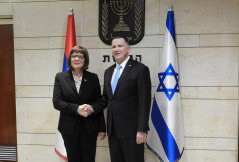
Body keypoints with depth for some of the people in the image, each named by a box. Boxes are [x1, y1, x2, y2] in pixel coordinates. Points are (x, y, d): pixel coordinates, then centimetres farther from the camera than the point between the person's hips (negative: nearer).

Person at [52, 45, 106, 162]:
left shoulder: (93, 78, 2)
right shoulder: (60, 77, 2)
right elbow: (56, 102, -5)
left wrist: (102, 128, 2)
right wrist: (76, 108, -18)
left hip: (89, 127, 0)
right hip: (69, 128, 0)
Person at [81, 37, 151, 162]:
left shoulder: (140, 69, -7)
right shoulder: (108, 71, 15)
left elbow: (144, 102, -11)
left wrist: (142, 130, -15)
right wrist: (93, 108, -1)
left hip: (131, 129, -6)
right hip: (113, 129, 6)